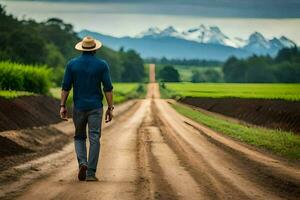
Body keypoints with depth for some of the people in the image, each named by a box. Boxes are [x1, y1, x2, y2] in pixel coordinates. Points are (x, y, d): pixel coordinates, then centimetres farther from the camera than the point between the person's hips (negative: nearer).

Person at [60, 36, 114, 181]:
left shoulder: (72, 64, 0)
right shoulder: (101, 65, -3)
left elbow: (66, 87, -1)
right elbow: (108, 88, -4)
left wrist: (62, 106, 3)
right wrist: (110, 108, 0)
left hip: (79, 107, 1)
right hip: (95, 107, -1)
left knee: (79, 137, 16)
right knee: (94, 139, 1)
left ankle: (82, 163, -7)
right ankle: (90, 173, -2)